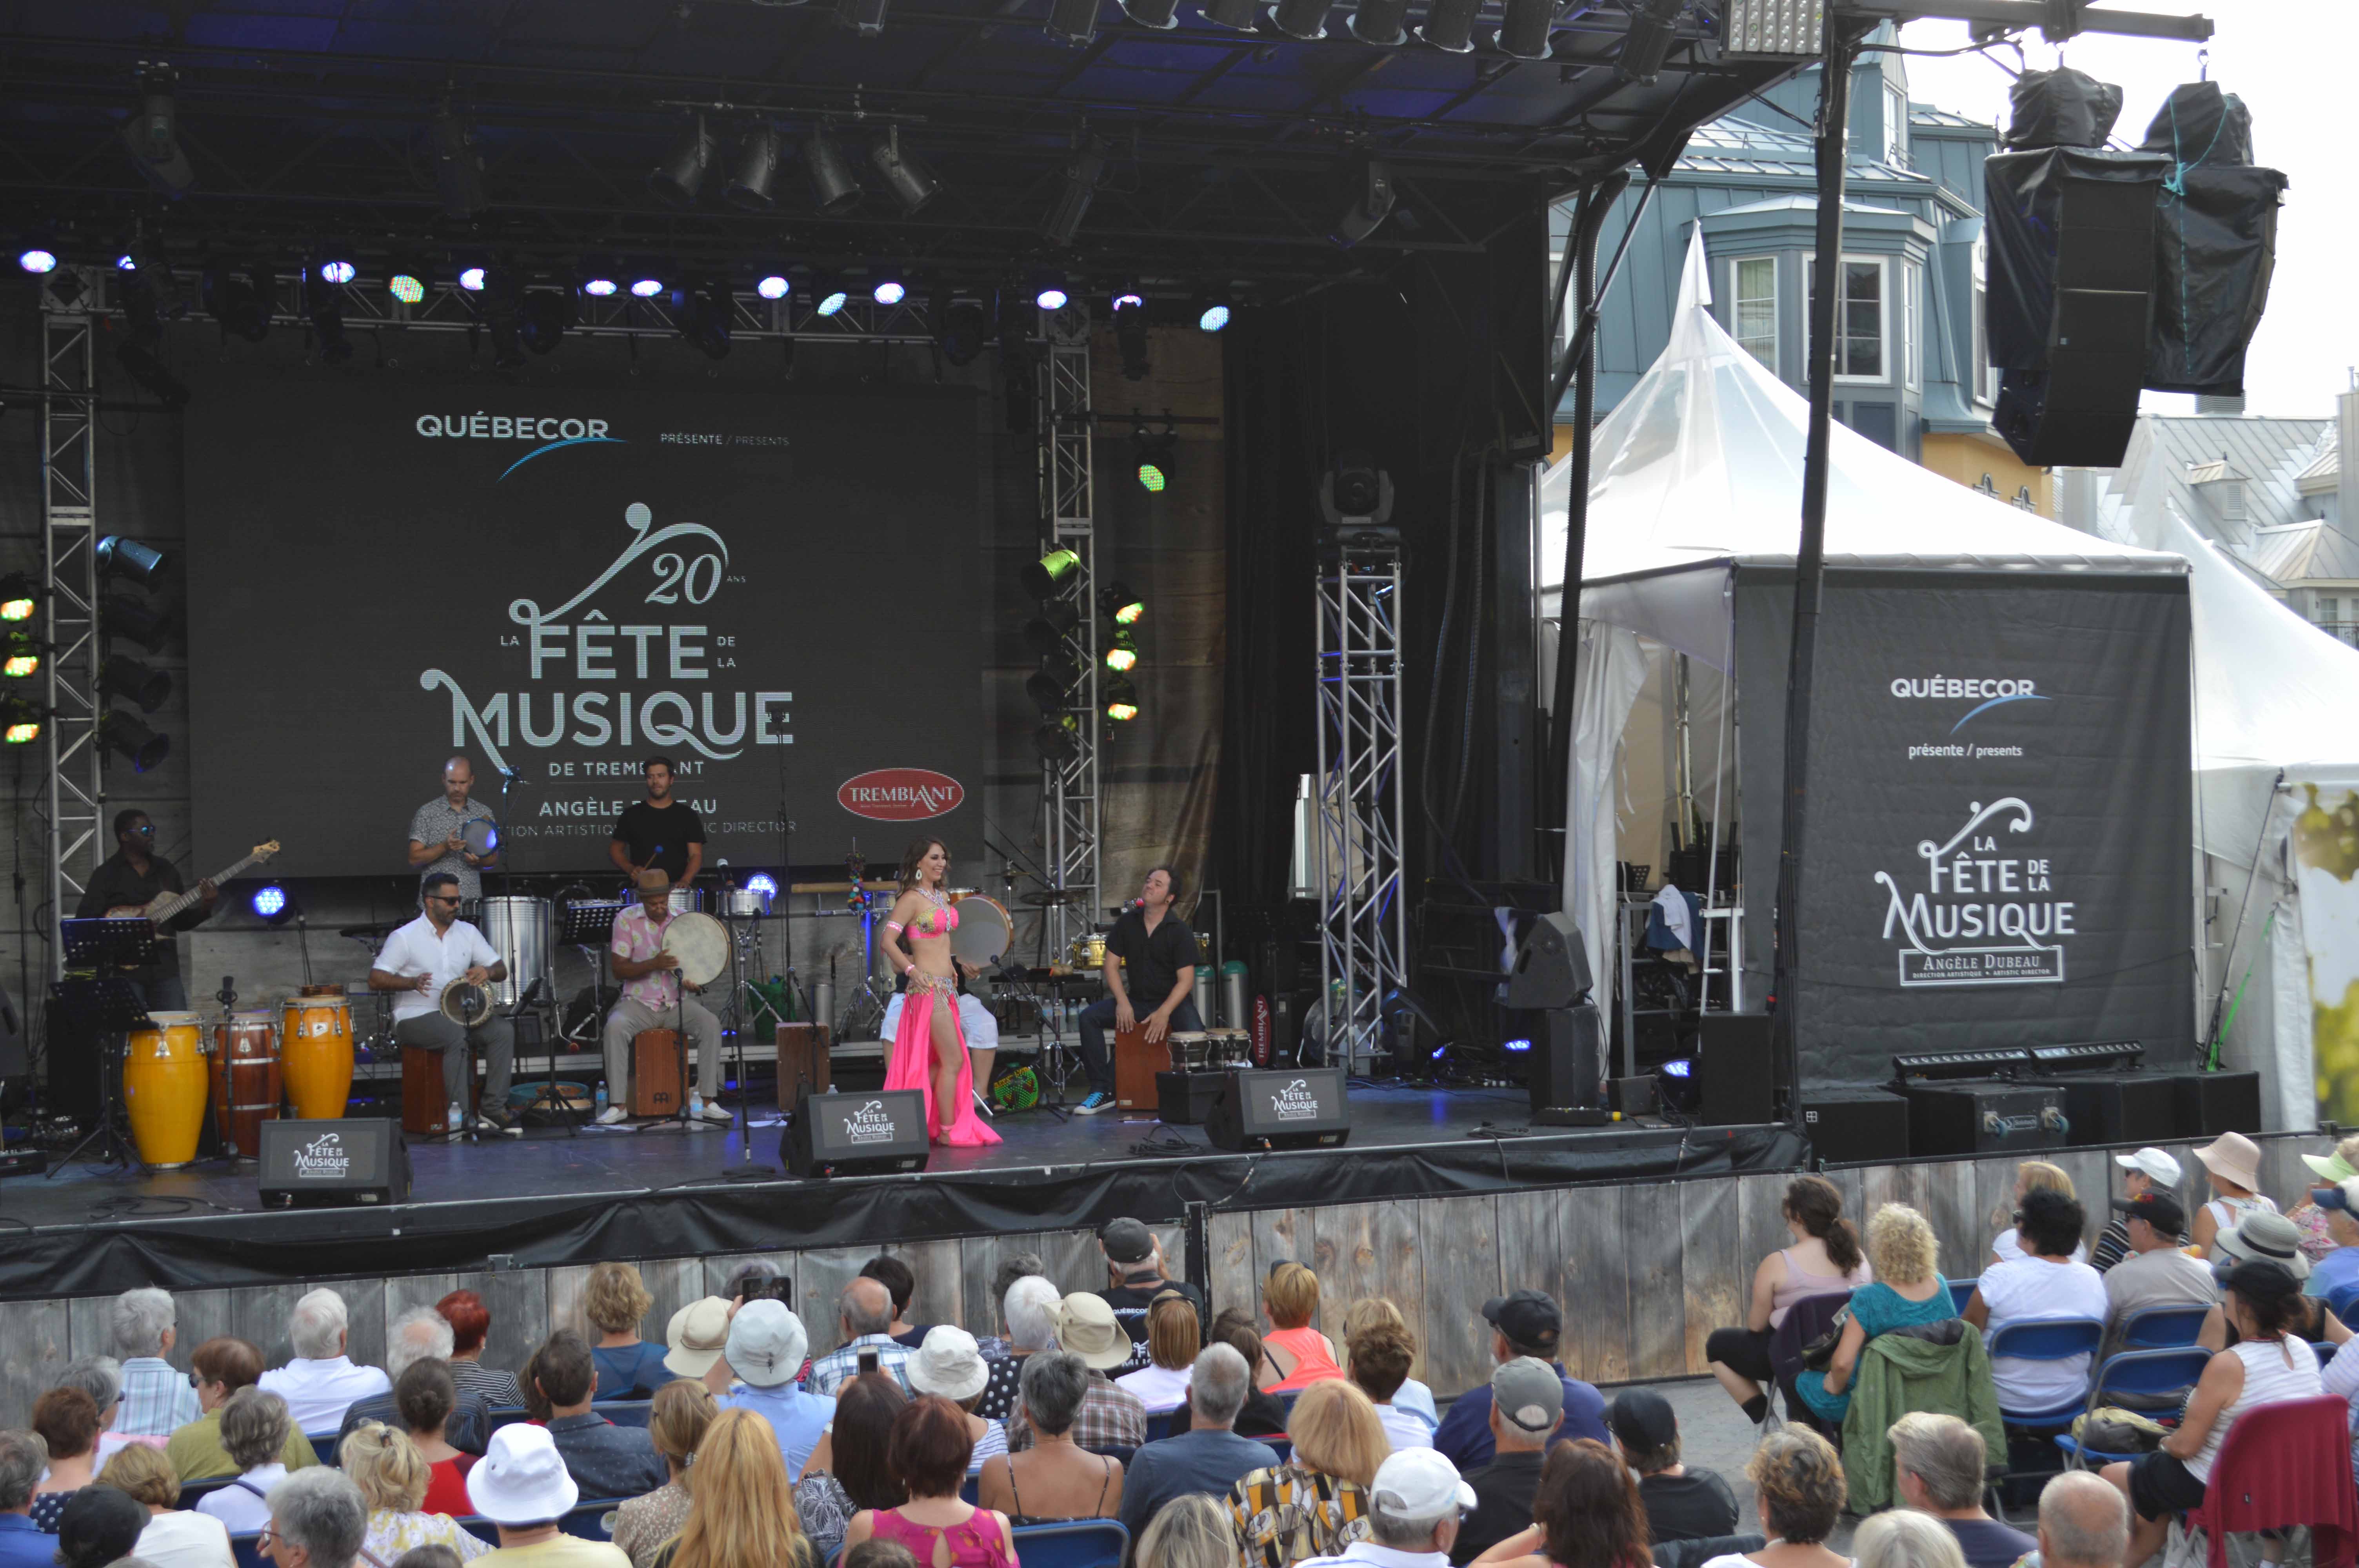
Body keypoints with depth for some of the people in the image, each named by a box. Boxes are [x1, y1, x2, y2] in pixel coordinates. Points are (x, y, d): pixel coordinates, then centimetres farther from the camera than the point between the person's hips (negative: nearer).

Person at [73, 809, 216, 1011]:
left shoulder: (166, 870, 14)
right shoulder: (106, 875, -1)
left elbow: (181, 921, 16)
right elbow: (84, 922, -8)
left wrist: (205, 908, -3)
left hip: (165, 968, 4)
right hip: (126, 970, -4)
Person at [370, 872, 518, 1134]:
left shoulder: (468, 933, 10)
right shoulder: (404, 937, -6)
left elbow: (501, 970, 11)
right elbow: (375, 979, -11)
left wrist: (487, 971, -14)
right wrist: (412, 982, -28)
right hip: (415, 1017, -5)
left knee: (504, 1030, -21)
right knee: (456, 1034, -36)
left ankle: (493, 1109, -19)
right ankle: (460, 1113, -31)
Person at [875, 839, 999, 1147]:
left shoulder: (942, 896, 14)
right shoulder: (912, 899, -11)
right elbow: (888, 941, -18)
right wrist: (911, 969, -25)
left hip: (946, 987, 9)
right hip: (928, 988, -9)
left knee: (937, 1063, 11)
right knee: (954, 1060, -8)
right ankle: (949, 1131, -2)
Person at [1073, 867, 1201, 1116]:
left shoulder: (1179, 932, -11)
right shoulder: (1128, 923, 0)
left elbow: (1186, 980, -14)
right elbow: (1111, 965, 1)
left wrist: (1164, 1013, -27)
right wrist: (1122, 1002, -14)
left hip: (1173, 1001, -4)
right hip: (1137, 999, 4)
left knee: (1195, 1035, -34)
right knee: (1089, 1016, -18)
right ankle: (1103, 1091, -14)